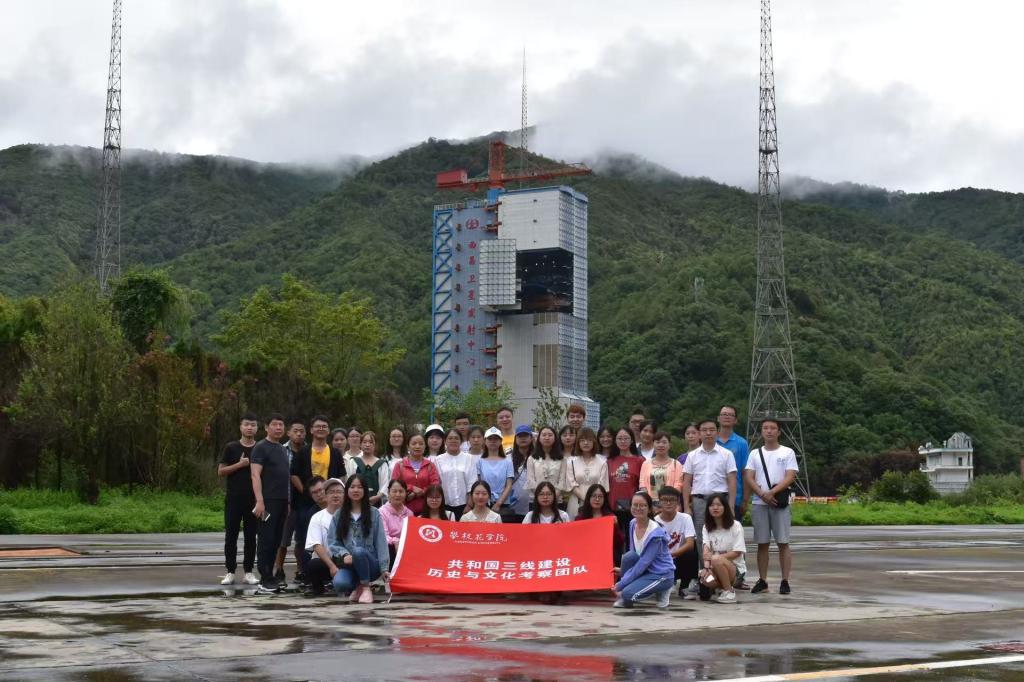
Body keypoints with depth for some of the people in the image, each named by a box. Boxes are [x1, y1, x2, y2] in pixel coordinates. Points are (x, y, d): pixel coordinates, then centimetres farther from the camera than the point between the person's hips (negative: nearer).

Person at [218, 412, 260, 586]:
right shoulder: (231, 447, 2)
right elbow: (221, 471, 1)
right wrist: (239, 464, -12)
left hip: (253, 500, 1)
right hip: (233, 499, -1)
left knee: (250, 537, 4)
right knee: (231, 536, 0)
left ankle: (248, 572, 9)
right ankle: (230, 572, 6)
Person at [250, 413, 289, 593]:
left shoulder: (283, 450, 19)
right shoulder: (261, 447, -4)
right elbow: (255, 475, -12)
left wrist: (288, 501, 19)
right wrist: (259, 500, -21)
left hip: (282, 501, 8)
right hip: (268, 501, -8)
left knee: (276, 541, 7)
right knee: (266, 540, -7)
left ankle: (269, 578, 12)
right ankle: (265, 580, -6)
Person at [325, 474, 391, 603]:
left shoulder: (374, 513, 3)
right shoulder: (339, 515, 9)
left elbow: (381, 542, -3)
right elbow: (332, 542, 3)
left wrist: (384, 568, -12)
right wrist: (344, 554, -18)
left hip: (370, 563, -1)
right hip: (348, 564, 1)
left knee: (358, 551, -37)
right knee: (339, 584, -34)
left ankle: (366, 588, -13)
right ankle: (357, 587, 4)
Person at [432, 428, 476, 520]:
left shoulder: (469, 458, 3)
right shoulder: (438, 460, 4)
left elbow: (472, 485, 1)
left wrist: (469, 505, -4)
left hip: (463, 505, 0)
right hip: (444, 505, 0)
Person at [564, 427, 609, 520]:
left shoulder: (602, 463, 6)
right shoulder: (571, 462, 7)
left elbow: (602, 486, 2)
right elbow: (571, 485, 0)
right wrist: (585, 498, -12)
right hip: (576, 504, 0)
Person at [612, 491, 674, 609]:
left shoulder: (656, 533, -25)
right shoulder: (633, 524, -3)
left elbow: (643, 563, -24)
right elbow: (633, 558, 11)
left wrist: (620, 584, -21)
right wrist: (624, 570, -4)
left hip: (661, 574, -7)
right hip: (644, 568, 7)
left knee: (628, 593, -26)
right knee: (629, 556, -25)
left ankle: (662, 591, 1)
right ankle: (625, 598, -6)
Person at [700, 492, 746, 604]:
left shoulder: (735, 526, -8)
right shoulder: (707, 527, 7)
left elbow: (737, 552, -12)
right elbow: (706, 549, -7)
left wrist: (715, 557, -23)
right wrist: (707, 567, -26)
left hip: (734, 567, -4)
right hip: (716, 567, 4)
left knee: (717, 560, -36)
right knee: (707, 580, -32)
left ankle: (729, 592, -15)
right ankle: (721, 587, 6)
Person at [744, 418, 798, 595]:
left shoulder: (787, 452, 4)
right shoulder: (755, 454, 12)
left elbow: (790, 477, -6)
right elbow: (749, 477, 3)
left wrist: (772, 493, -18)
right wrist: (763, 495, -13)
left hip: (780, 503, -3)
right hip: (759, 503, 3)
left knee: (783, 542, -3)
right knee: (762, 543, 5)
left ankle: (785, 581, -1)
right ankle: (762, 581, 9)